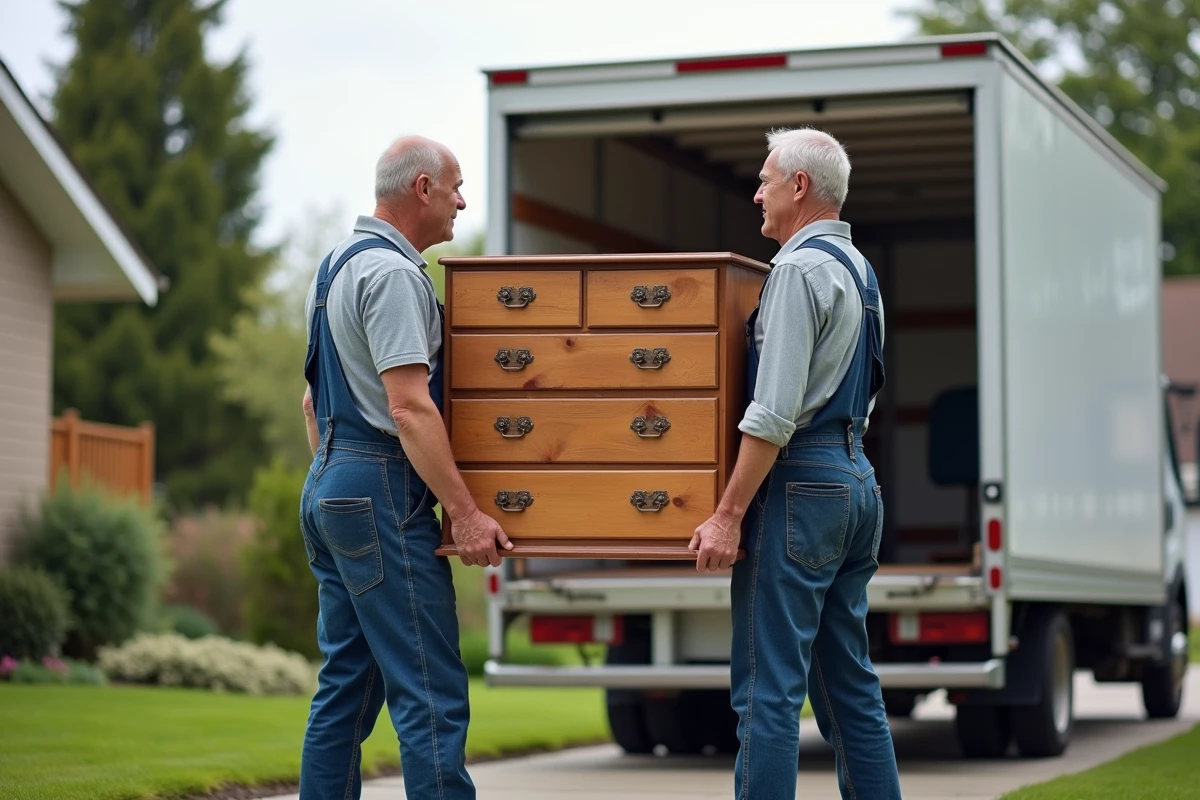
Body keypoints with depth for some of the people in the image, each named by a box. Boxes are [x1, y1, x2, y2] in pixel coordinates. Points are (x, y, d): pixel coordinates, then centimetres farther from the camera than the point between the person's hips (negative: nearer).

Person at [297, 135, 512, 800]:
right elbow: (408, 406, -21)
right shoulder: (391, 272, -13)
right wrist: (465, 513, -20)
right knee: (431, 694, -11)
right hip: (381, 492, -10)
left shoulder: (334, 266, 18)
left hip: (328, 485, 10)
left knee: (346, 688, 10)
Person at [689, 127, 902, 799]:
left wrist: (728, 515, -18)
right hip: (857, 478, 10)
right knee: (849, 683, 12)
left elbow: (775, 412, -19)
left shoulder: (800, 269, -12)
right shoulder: (859, 269, 18)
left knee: (768, 688, -8)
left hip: (800, 489, -10)